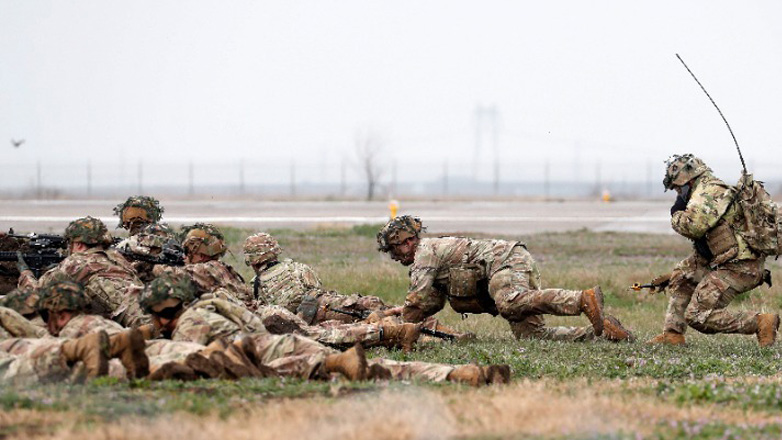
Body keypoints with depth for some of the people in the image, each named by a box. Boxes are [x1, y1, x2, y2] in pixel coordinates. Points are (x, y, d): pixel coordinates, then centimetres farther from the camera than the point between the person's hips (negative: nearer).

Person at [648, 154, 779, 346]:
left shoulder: (709, 191, -11)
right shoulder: (718, 190, 22)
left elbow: (693, 227, -26)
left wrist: (677, 213, -5)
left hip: (737, 268, -10)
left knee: (697, 316, -9)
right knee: (682, 275, 21)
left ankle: (761, 323, -9)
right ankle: (673, 334, 19)